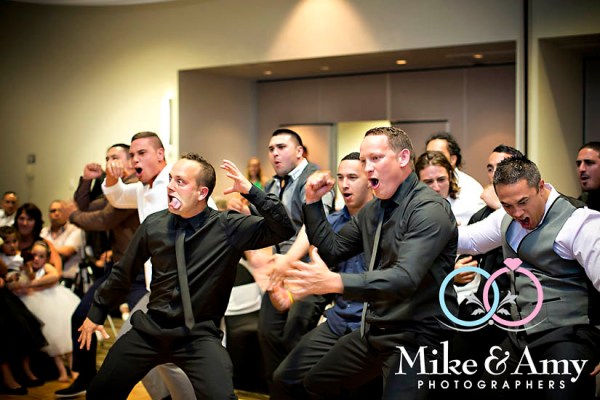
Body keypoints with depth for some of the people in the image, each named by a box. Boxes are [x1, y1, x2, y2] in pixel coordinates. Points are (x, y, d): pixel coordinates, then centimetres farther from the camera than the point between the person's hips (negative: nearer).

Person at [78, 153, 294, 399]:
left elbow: (284, 229, -16)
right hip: (150, 329, 4)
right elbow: (124, 271, 11)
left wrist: (250, 191, -25)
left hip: (199, 335, -3)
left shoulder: (229, 227, -9)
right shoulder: (154, 224, -1)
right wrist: (96, 313, 20)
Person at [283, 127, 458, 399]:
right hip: (375, 330, 9)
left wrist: (334, 282, -42)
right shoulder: (372, 210, 9)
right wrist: (313, 202, 1)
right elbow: (332, 250, 12)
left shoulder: (430, 209, -19)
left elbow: (405, 278, -31)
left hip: (416, 335, -9)